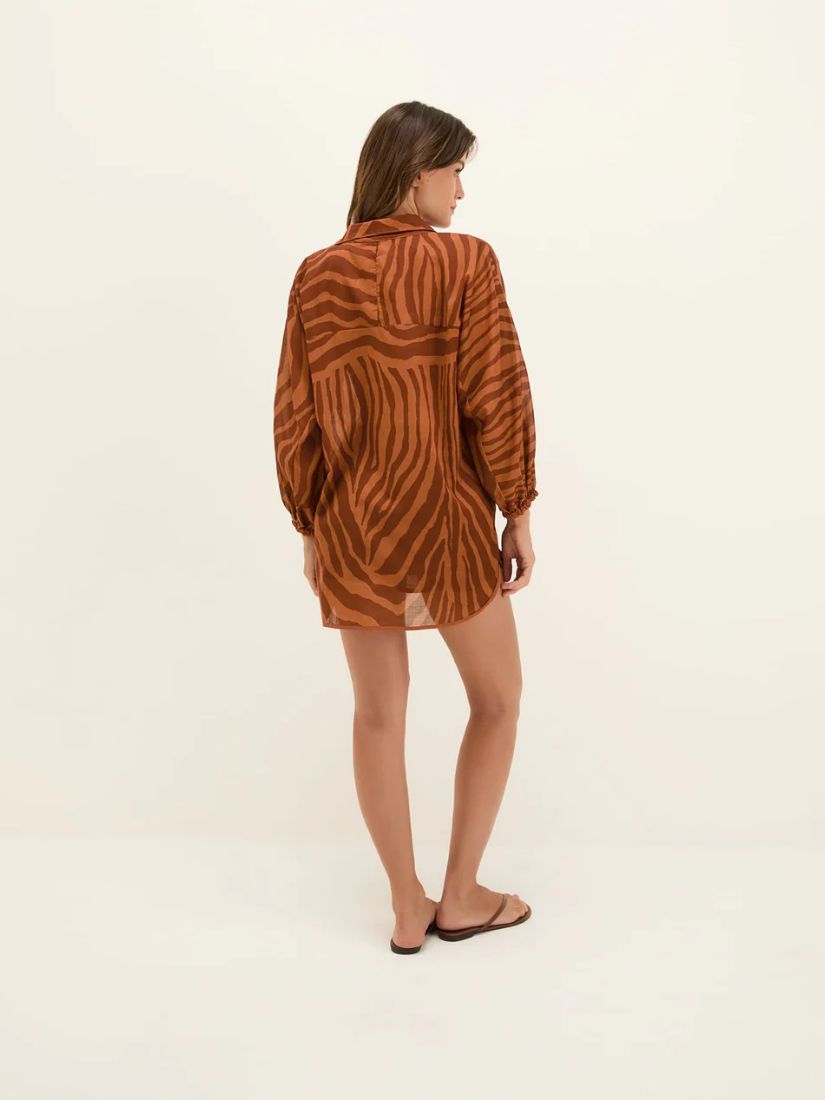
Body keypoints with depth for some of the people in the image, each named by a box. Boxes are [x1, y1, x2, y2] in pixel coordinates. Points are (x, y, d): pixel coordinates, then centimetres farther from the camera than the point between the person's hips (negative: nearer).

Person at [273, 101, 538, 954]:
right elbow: (497, 398, -13)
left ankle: (407, 910, 24)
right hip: (444, 520, -4)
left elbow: (295, 416, 3)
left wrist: (309, 528, 12)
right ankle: (461, 896, 23)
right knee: (497, 699, 16)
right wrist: (518, 513, -2)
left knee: (378, 714, 14)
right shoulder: (465, 262, -11)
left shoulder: (317, 275, 1)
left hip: (351, 529, 4)